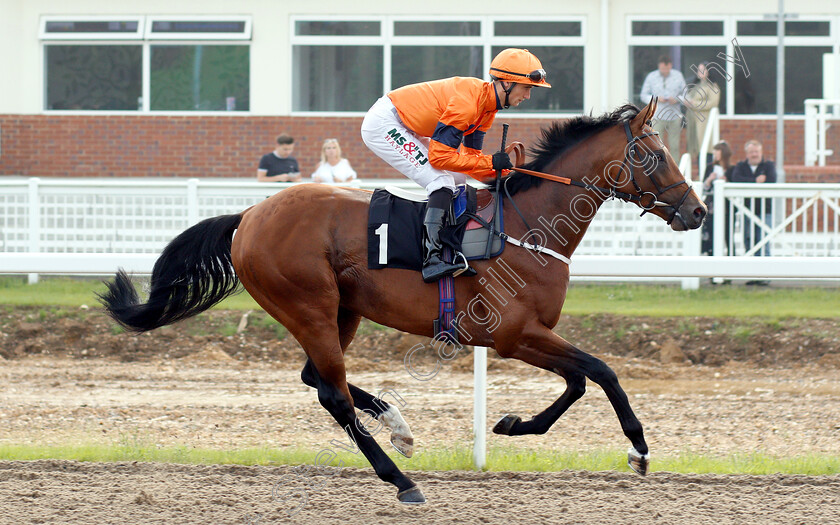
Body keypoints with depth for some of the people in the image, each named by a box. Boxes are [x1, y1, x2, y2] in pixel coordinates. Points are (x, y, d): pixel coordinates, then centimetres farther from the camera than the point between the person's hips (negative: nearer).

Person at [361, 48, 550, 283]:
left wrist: (501, 175, -8)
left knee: (458, 180, 10)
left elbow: (471, 156, 7)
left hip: (404, 129, 11)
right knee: (442, 181, -21)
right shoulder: (468, 101, -27)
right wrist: (490, 162, -25)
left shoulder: (488, 105, 3)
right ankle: (432, 260, -30)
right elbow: (439, 156, -29)